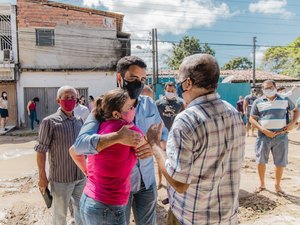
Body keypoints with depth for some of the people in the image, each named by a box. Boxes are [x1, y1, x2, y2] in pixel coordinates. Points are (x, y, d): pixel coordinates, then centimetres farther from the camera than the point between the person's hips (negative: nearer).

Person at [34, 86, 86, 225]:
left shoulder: (79, 121, 3)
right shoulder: (49, 122, -13)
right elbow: (41, 150, -11)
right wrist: (42, 176, -10)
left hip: (81, 176, 5)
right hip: (61, 178, -5)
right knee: (60, 214, 16)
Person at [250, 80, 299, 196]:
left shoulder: (285, 100, 5)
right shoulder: (258, 102, 2)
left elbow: (295, 110, 18)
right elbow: (252, 119, 0)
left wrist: (292, 123, 0)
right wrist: (263, 130, -13)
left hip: (281, 136, 1)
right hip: (264, 136, 0)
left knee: (280, 162, 8)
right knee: (261, 161, 6)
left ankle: (277, 185, 28)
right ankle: (262, 184, 26)